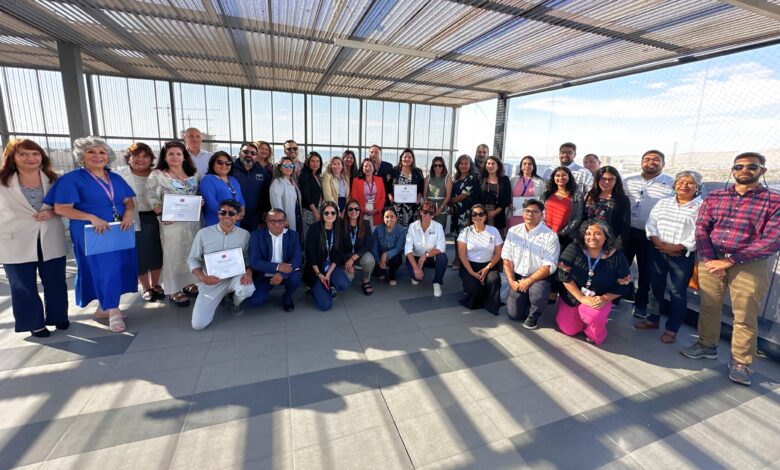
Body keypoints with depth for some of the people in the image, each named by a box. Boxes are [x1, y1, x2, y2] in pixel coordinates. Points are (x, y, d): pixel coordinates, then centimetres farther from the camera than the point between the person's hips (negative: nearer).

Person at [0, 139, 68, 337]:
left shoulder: (53, 180, 3)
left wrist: (52, 212, -12)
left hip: (51, 241, 1)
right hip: (16, 242, -1)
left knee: (56, 282, 11)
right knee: (23, 286, 10)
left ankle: (58, 316, 29)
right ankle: (34, 322, 25)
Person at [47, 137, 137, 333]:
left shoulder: (115, 178, 11)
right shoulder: (72, 179, -5)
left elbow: (128, 200, 11)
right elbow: (60, 208, -10)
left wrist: (129, 213, -12)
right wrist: (92, 218, -23)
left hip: (120, 231, 5)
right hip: (92, 233, -5)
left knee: (120, 267, 7)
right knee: (103, 269, -4)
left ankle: (105, 306, 24)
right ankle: (113, 311, 7)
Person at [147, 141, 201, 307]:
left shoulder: (193, 174, 11)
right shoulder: (157, 174, -2)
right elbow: (152, 198, -7)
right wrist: (162, 214, -19)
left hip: (193, 220, 5)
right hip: (172, 221, -4)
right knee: (173, 254, 1)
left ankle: (189, 284, 26)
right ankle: (174, 290, 10)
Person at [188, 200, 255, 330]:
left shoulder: (244, 234, -2)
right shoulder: (203, 233, -5)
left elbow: (249, 258, 2)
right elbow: (192, 259, 0)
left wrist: (248, 273, -20)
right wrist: (202, 277, -17)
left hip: (235, 277, 0)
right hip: (211, 282, 1)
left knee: (248, 289, -37)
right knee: (198, 324, -8)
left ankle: (236, 304, 5)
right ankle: (220, 297, 25)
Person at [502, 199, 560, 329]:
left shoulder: (550, 236, -10)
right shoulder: (513, 231, 2)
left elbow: (549, 266, -14)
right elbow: (506, 258, 2)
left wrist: (528, 281, -20)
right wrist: (511, 281, -8)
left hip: (539, 278, -3)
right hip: (518, 277, 3)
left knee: (537, 292, -37)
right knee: (514, 314, -6)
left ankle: (533, 315, -2)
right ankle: (526, 300, 30)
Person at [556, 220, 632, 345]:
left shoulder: (616, 256, -10)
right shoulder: (573, 249, -13)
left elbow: (622, 286, -5)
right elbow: (564, 275, -16)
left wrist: (604, 299, -21)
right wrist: (582, 298, -20)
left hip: (599, 300, -1)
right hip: (572, 297, 1)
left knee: (593, 315, -32)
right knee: (568, 330, -5)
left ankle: (594, 335, 6)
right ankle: (582, 314, 28)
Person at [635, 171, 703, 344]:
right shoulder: (663, 203, 9)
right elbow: (651, 224, 4)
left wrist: (675, 247, -18)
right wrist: (659, 243, -10)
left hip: (683, 255, -4)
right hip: (657, 251, 4)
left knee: (678, 292, 4)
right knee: (656, 286, 13)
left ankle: (672, 329, 17)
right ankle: (653, 320, 29)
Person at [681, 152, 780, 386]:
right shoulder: (714, 197, 6)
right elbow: (701, 229, 2)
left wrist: (729, 261, -16)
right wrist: (710, 260, -10)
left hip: (749, 265, -2)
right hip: (711, 260, 3)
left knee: (745, 316, 6)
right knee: (708, 307, 13)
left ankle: (741, 363, 20)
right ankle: (707, 345, 31)